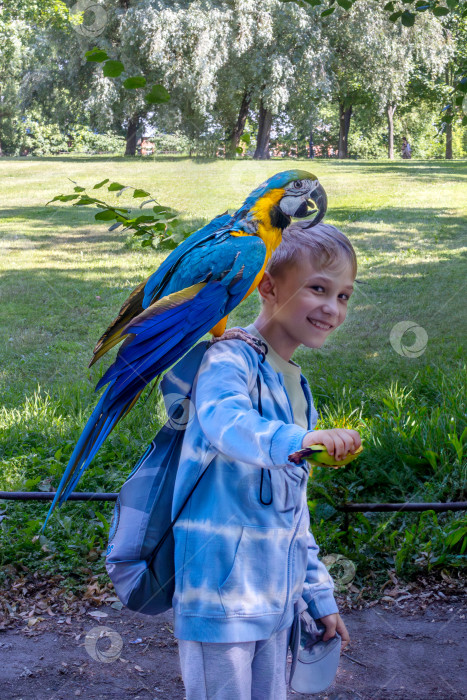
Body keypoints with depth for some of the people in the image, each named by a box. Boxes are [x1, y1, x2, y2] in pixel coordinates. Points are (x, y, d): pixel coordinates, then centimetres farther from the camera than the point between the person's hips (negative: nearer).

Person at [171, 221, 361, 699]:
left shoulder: (298, 386, 13)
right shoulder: (232, 357, -11)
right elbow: (224, 421, -35)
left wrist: (319, 594, 19)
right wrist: (298, 441, -52)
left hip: (275, 596, 8)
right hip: (221, 589, -8)